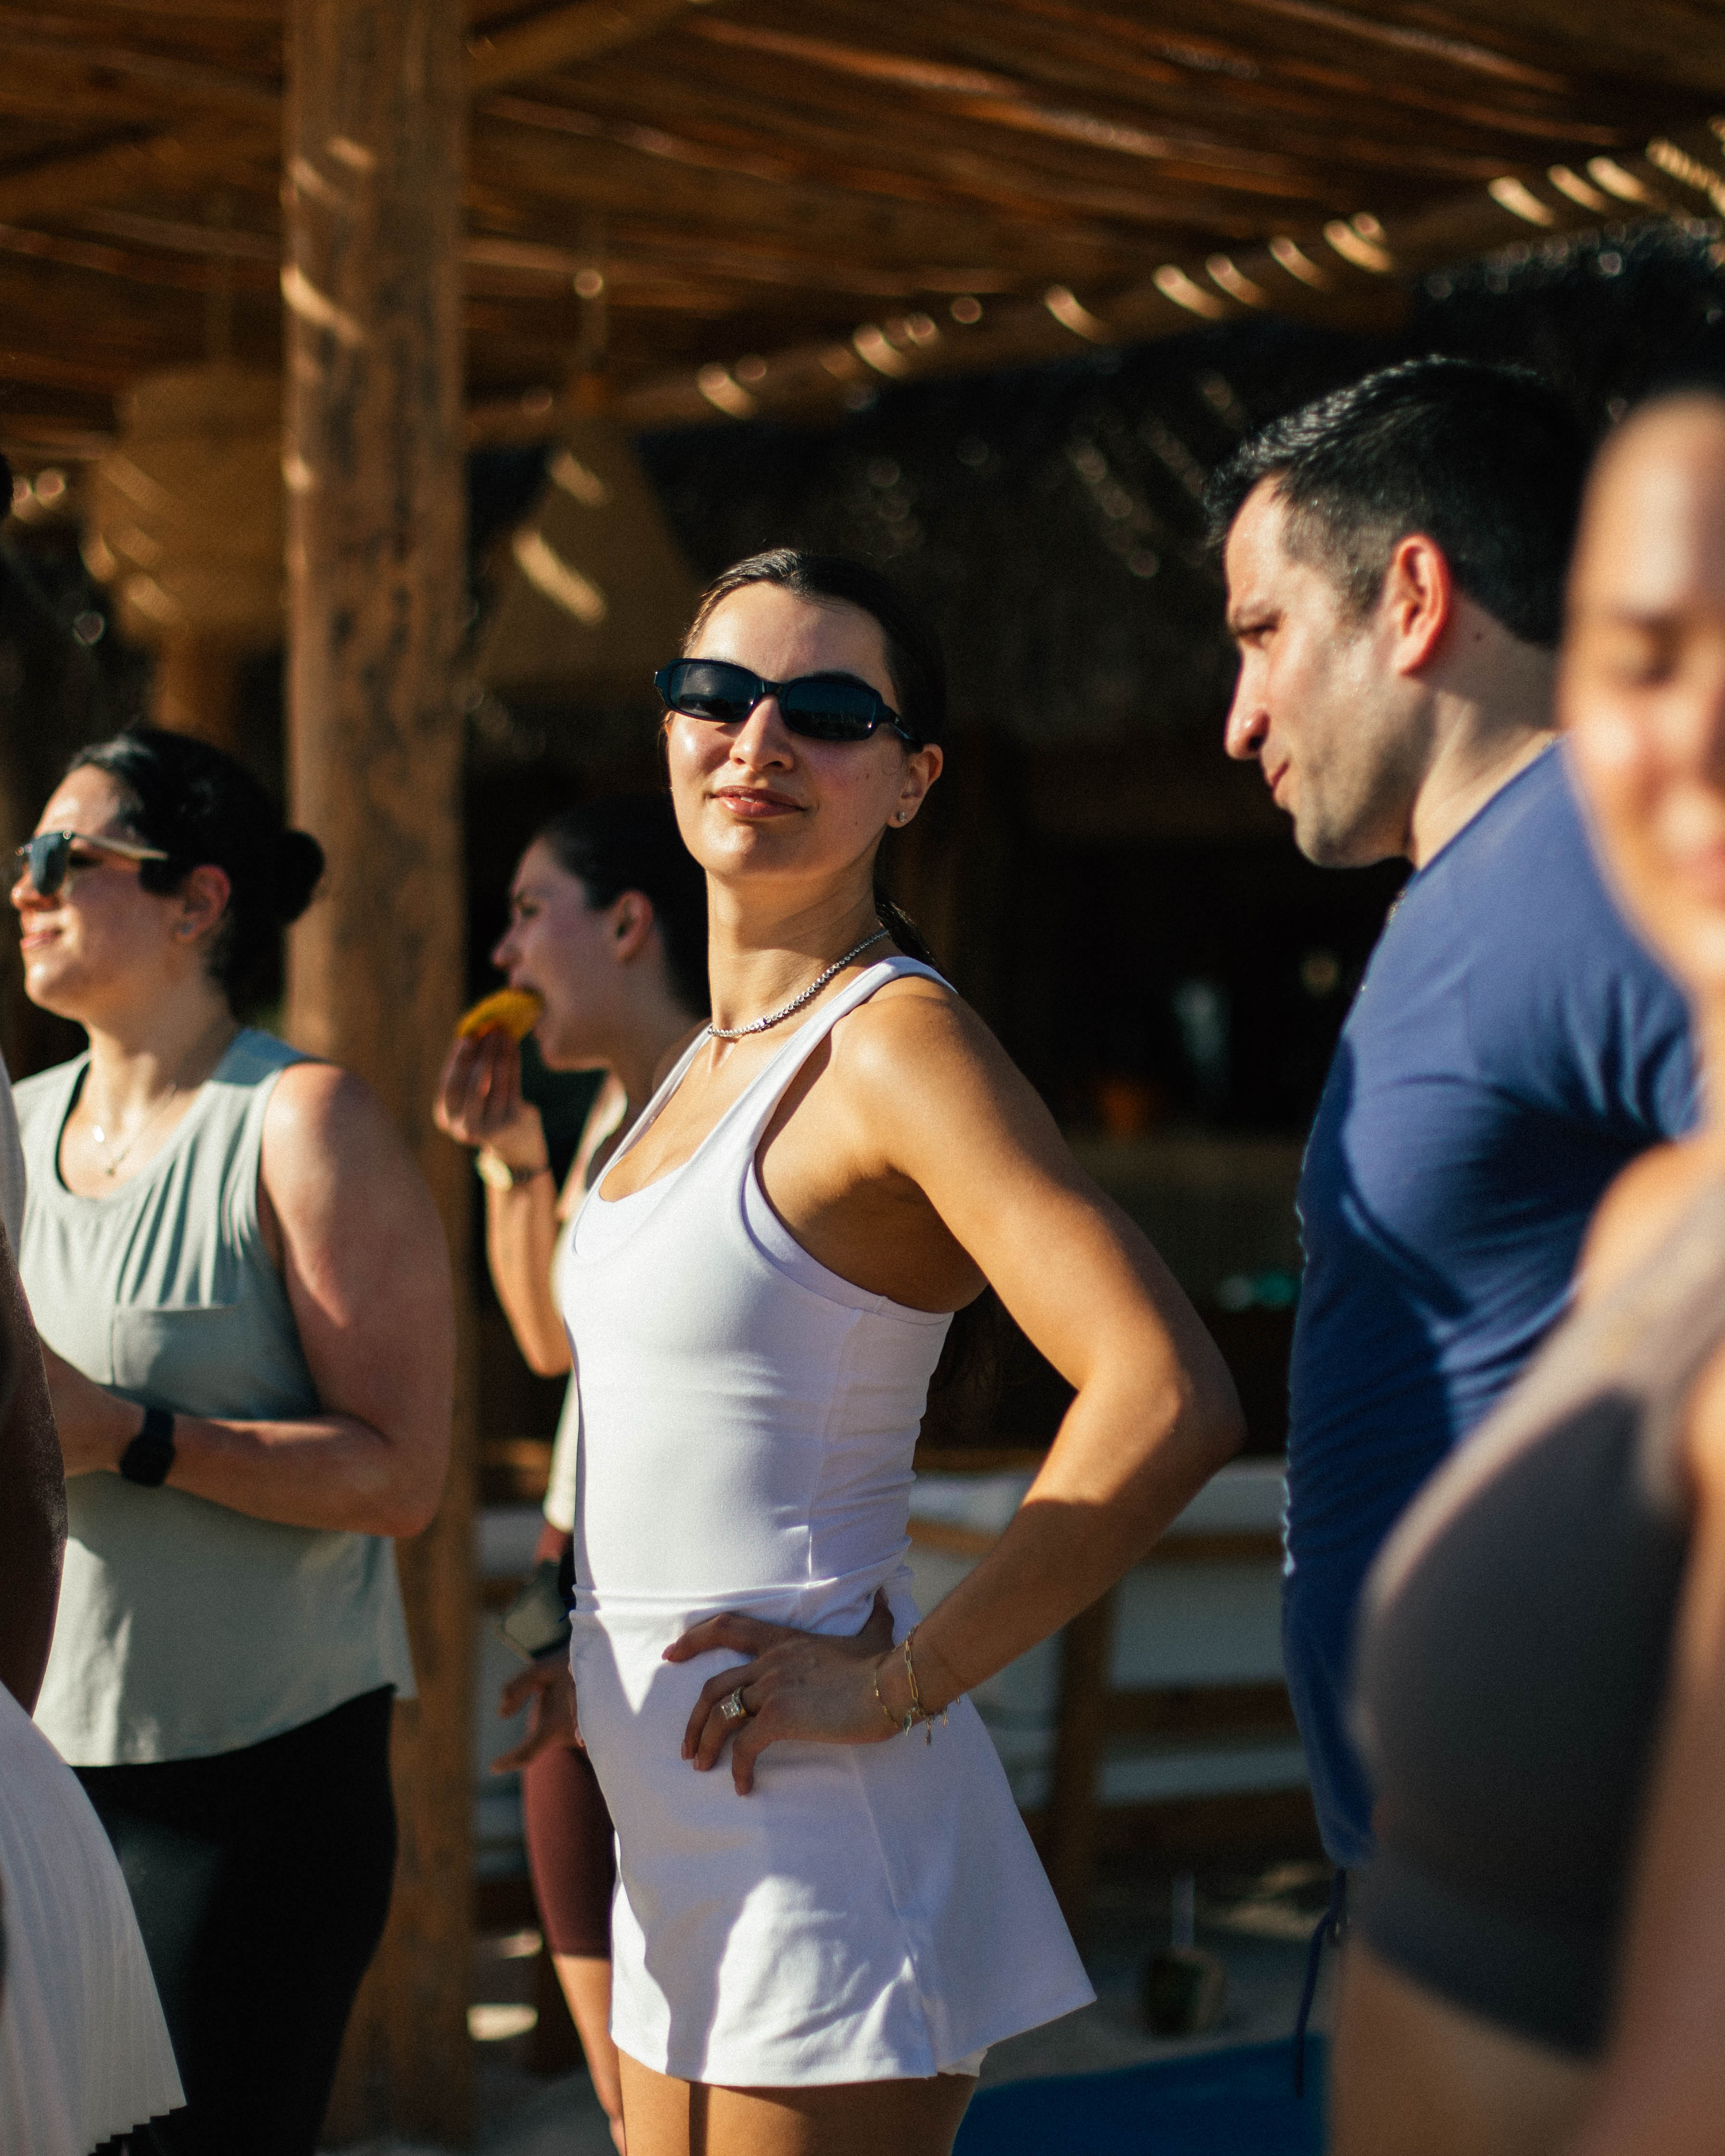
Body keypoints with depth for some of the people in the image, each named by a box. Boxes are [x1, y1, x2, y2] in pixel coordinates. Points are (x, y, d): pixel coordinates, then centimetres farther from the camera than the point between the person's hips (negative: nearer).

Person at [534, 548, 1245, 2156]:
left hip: (818, 1837, -9)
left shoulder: (895, 1044, -15)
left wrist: (903, 1683, -20)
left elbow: (1170, 1401, -25)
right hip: (684, 1843, 9)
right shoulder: (718, 1055, 12)